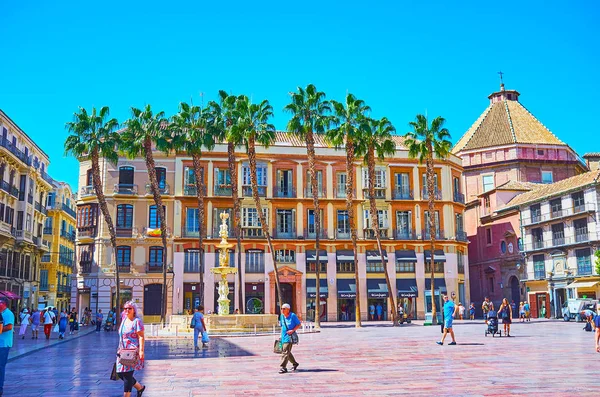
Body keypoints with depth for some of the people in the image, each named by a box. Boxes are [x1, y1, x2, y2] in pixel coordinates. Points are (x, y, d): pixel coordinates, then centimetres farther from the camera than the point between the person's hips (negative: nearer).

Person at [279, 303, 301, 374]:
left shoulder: (293, 315, -8)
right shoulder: (282, 316, 10)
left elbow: (299, 324, -4)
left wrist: (293, 330, -17)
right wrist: (281, 335, 18)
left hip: (289, 336, -7)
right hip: (283, 336, 7)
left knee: (285, 352, -14)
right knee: (286, 352, 14)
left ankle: (283, 367, -12)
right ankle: (294, 363, 32)